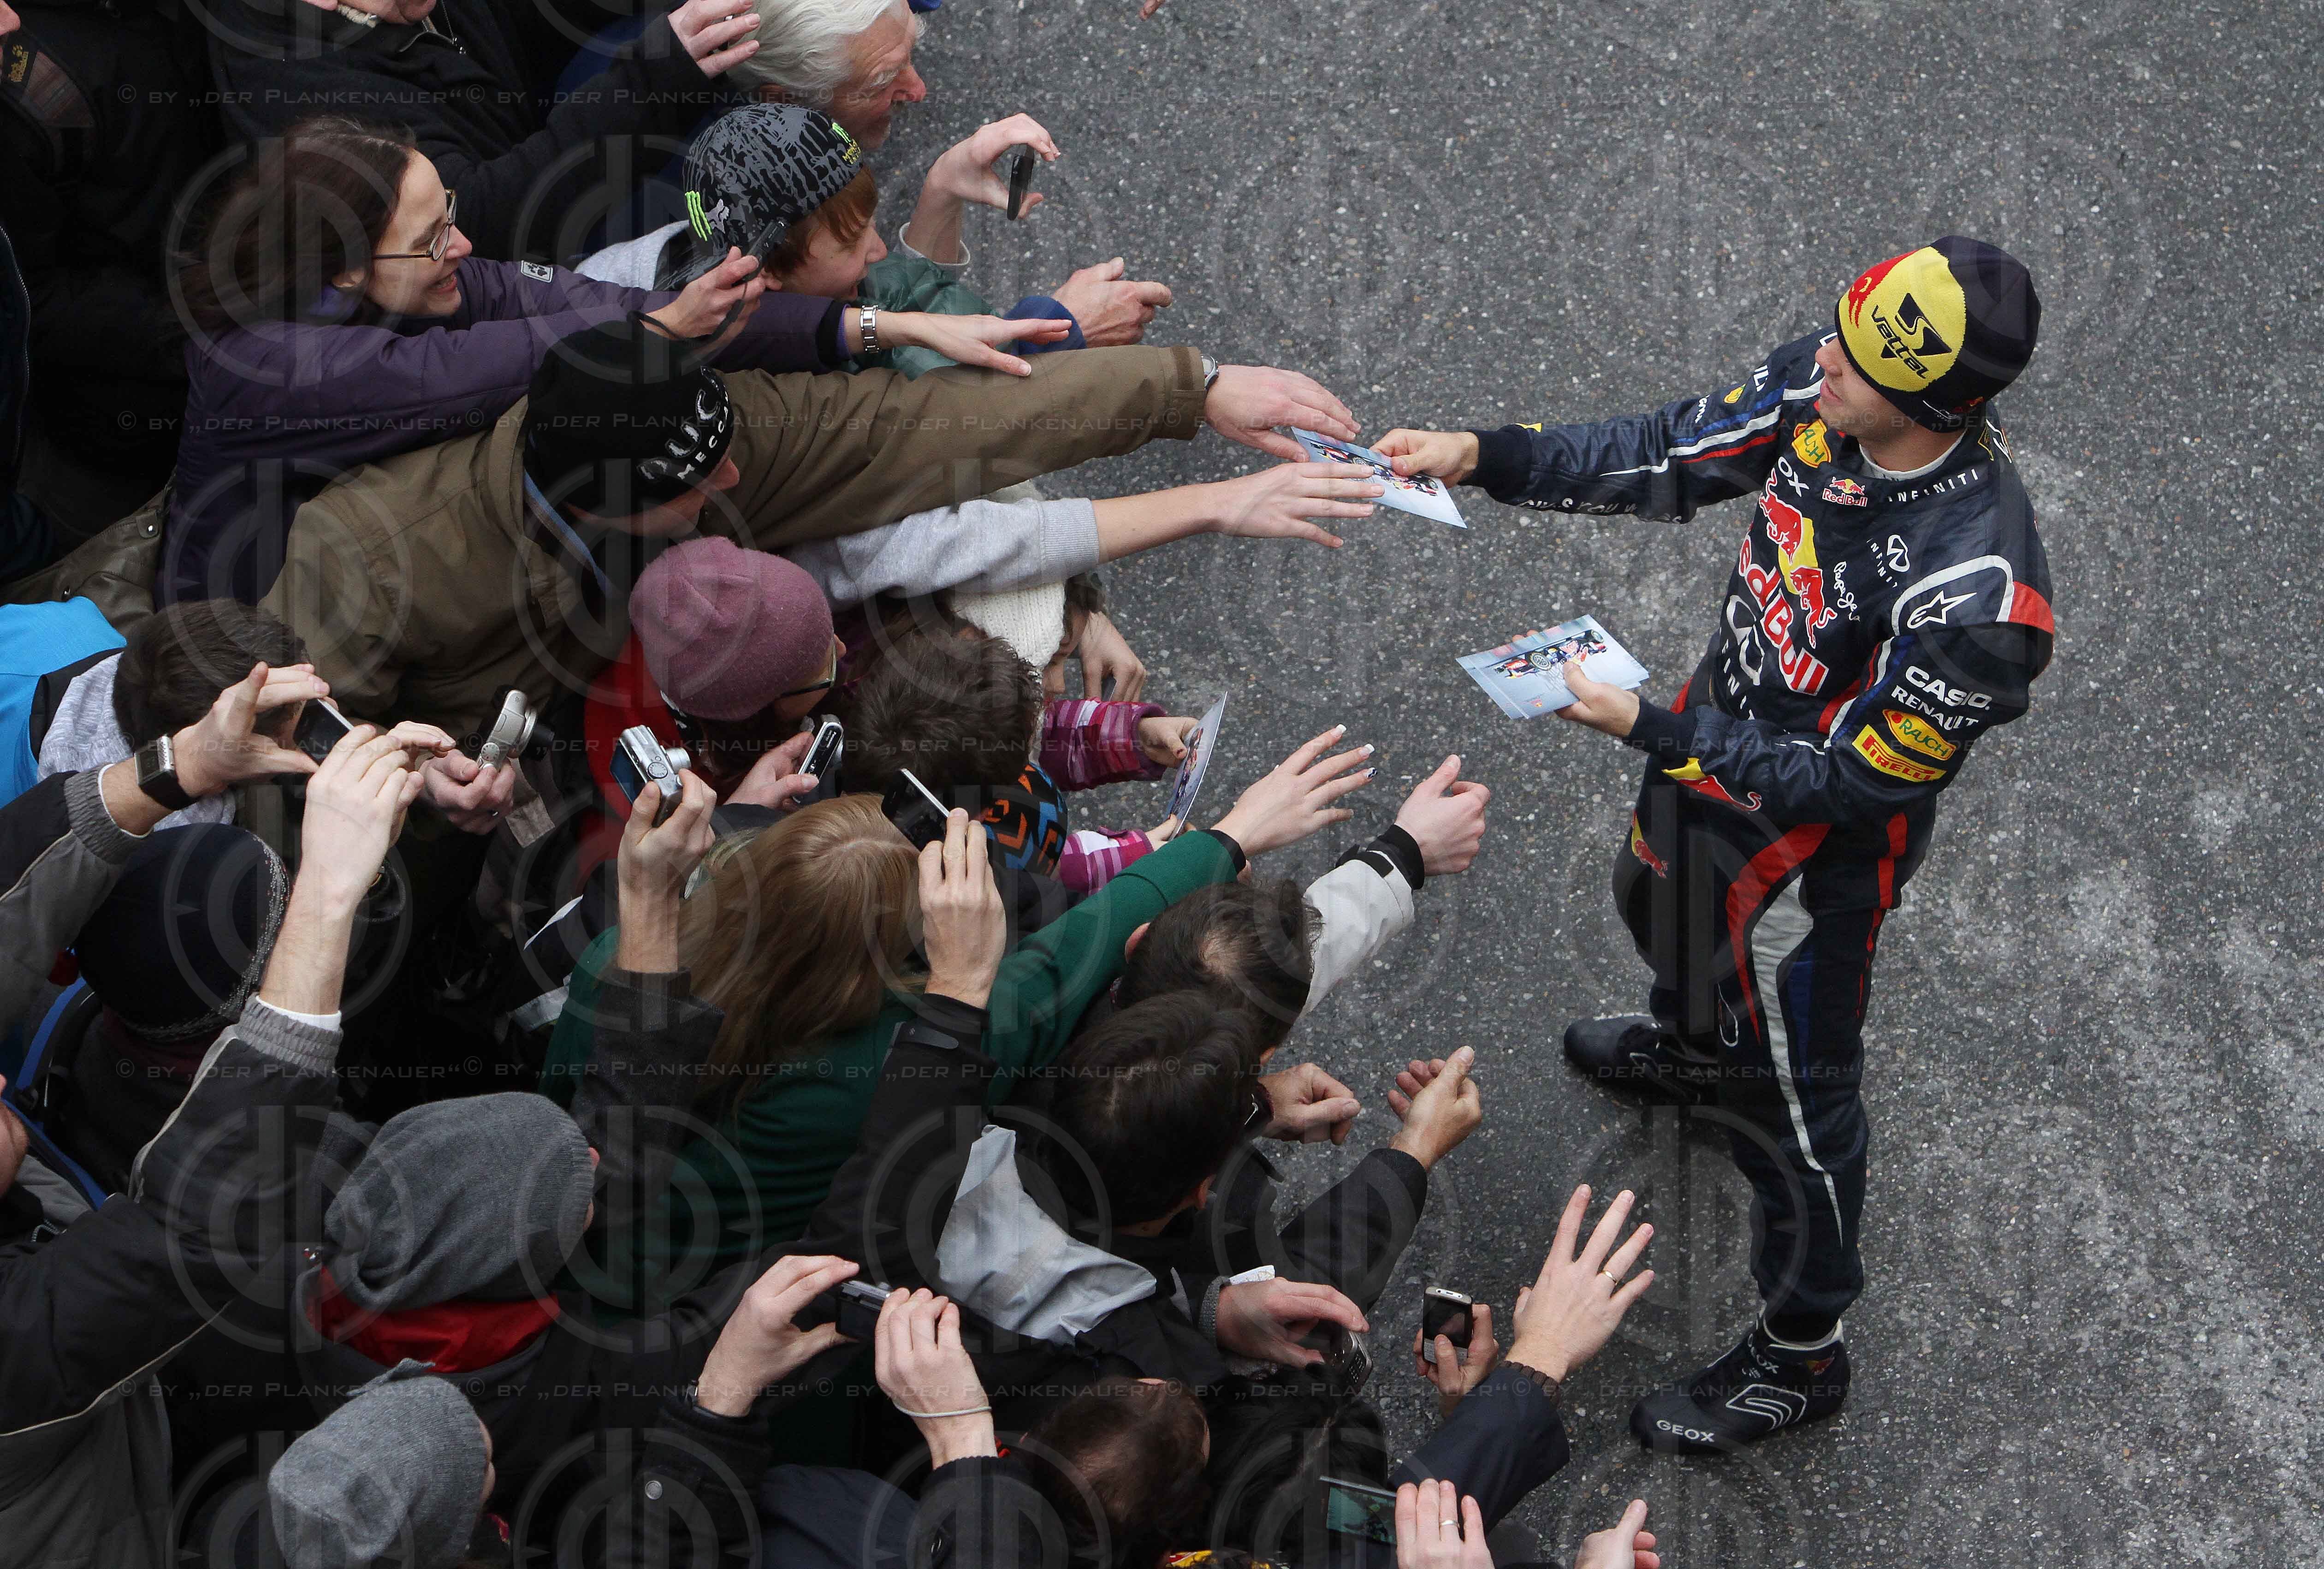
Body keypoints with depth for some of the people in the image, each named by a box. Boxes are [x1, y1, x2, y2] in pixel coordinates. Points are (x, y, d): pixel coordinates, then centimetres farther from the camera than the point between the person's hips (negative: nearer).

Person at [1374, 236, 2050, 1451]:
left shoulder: (1974, 596, -42)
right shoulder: (1822, 390, -23)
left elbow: (1849, 780, -30)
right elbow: (1671, 459, -6)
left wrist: (1647, 731, -28)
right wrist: (1480, 457, -14)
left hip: (1817, 840, -8)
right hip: (1718, 740, 8)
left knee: (1794, 1094, 14)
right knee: (1661, 907, 37)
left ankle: (1801, 1353, 40)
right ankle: (1691, 1044, 74)